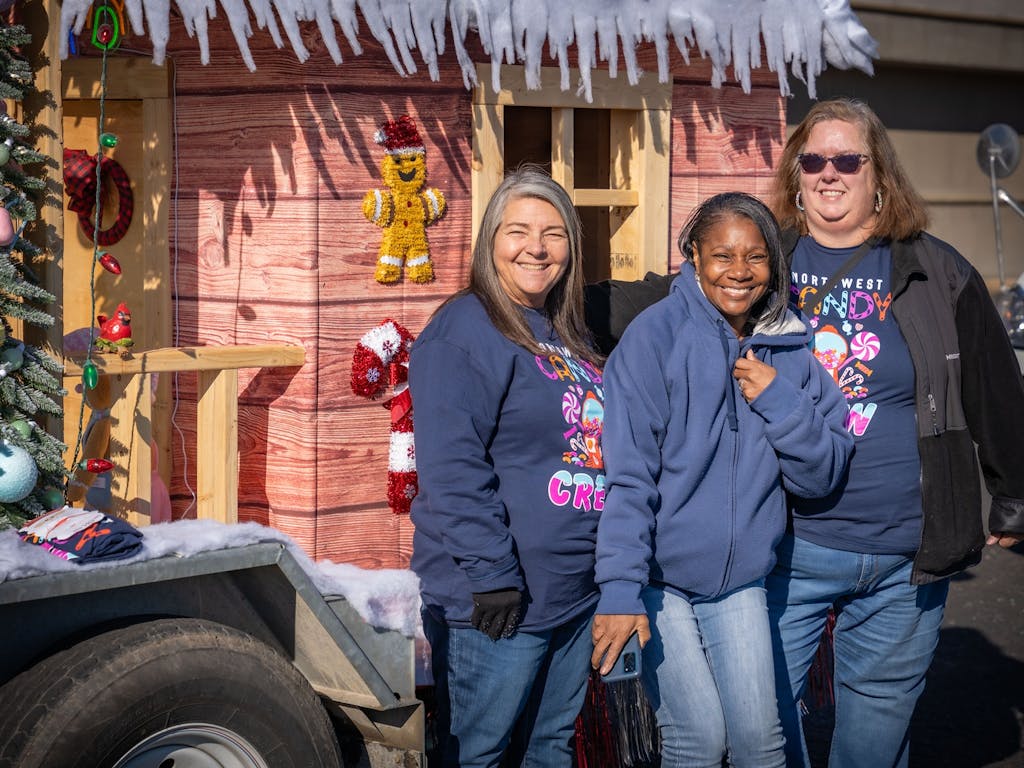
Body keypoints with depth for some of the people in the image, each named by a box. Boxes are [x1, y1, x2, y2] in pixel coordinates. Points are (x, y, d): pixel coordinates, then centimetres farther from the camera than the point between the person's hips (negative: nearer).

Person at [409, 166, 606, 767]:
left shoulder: (568, 336, 14)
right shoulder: (465, 330, -12)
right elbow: (452, 466, -20)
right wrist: (492, 574, -24)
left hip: (578, 594, 8)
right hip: (495, 602, -8)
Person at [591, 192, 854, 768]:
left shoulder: (790, 348, 4)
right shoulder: (656, 336, -10)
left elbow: (822, 475, 3)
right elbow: (628, 475, -15)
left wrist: (778, 399, -13)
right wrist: (621, 589, -22)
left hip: (741, 576, 4)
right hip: (658, 574, -4)